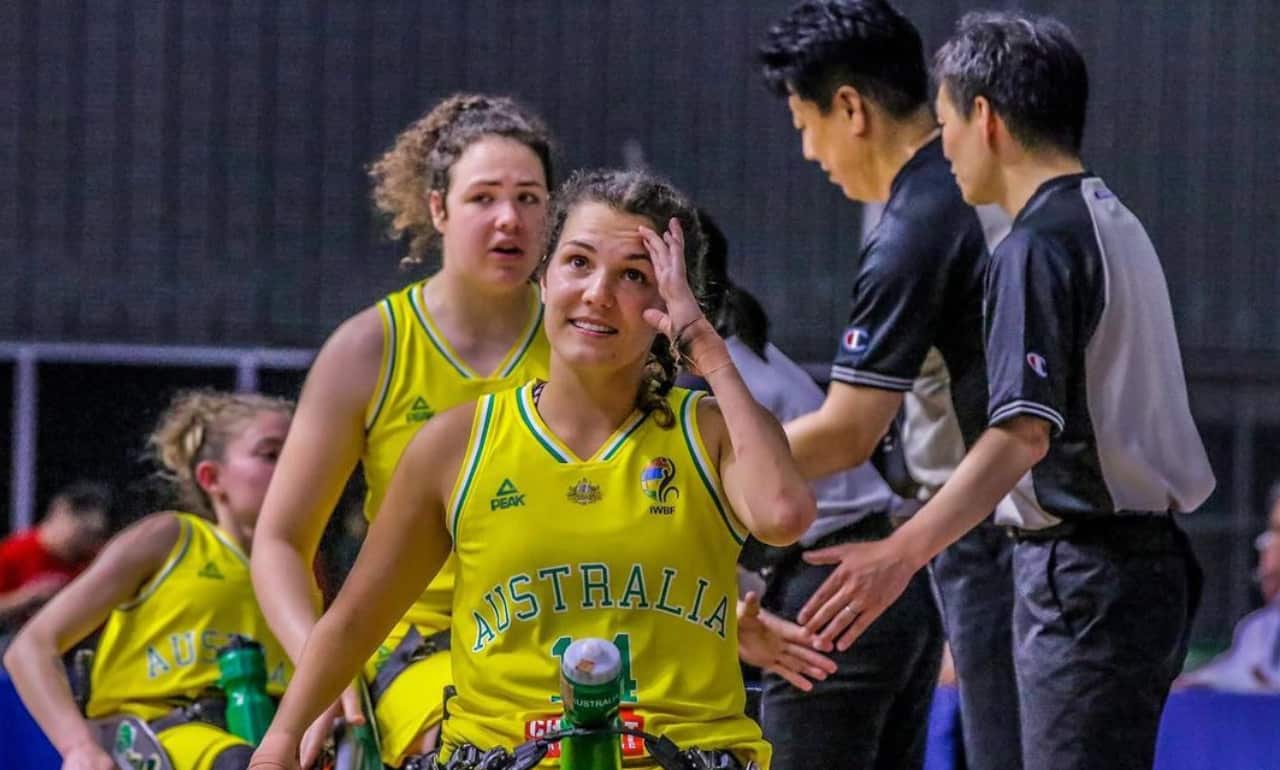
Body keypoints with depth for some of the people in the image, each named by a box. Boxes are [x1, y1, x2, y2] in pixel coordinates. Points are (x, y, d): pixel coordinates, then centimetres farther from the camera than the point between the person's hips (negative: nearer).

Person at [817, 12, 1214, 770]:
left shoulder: (1038, 247, -15)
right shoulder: (1116, 224, 15)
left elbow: (1024, 432, -26)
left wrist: (906, 550, -32)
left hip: (1084, 578, -10)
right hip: (1149, 558, 10)